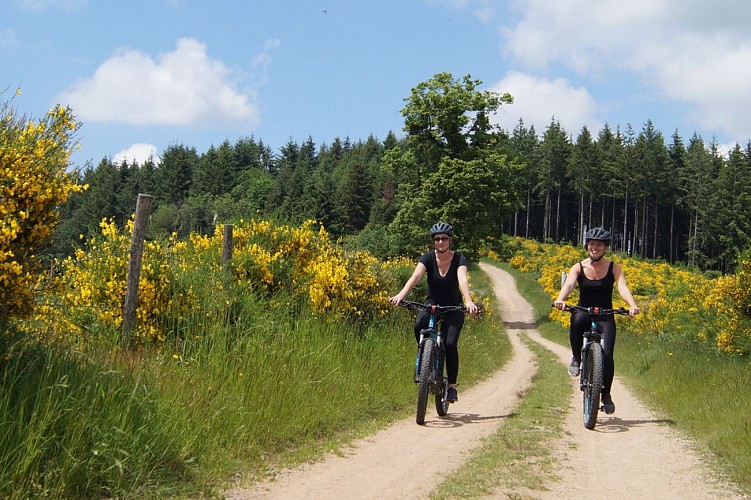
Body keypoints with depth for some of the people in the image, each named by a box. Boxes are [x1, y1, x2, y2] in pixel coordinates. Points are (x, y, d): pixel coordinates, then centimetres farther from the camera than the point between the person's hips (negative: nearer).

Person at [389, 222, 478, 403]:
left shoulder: (458, 259, -14)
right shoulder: (428, 258, -10)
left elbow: (463, 280, -31)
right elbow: (415, 276, -27)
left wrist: (468, 301, -50)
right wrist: (401, 294, -45)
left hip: (453, 308, -1)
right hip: (431, 305, 1)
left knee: (450, 344, -20)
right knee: (419, 326, -32)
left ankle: (452, 386, -3)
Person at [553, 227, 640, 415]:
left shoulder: (614, 268, -1)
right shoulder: (578, 268, -1)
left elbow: (622, 287, -16)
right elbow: (568, 284, -20)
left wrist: (633, 305, -37)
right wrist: (560, 299, -42)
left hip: (605, 316, 0)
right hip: (584, 313, 0)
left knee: (607, 354, -17)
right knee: (577, 319, -37)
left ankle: (606, 394, 7)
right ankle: (576, 358, -13)